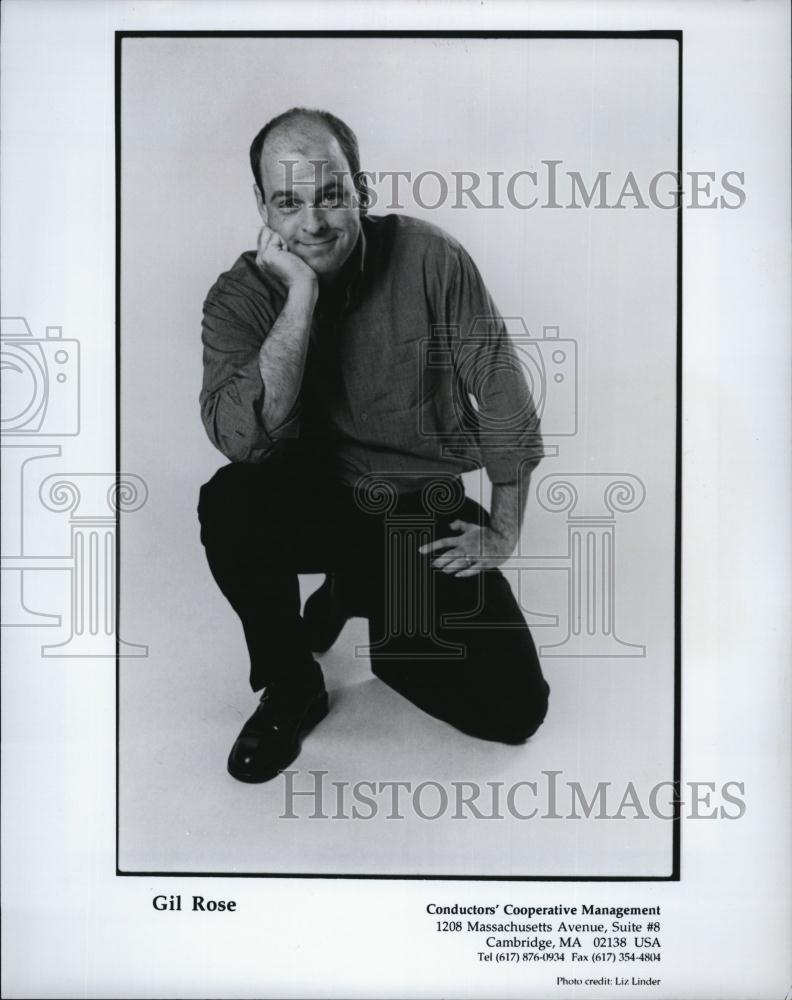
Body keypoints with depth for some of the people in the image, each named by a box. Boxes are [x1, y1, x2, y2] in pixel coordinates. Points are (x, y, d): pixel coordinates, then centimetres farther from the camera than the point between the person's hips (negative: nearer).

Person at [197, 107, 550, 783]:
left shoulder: (428, 258, -12)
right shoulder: (240, 297, -11)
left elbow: (503, 394, -6)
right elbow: (242, 437, -29)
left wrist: (504, 530, -6)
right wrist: (303, 293, -31)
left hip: (430, 515, 1)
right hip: (318, 503, 0)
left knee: (515, 710, -7)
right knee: (228, 503, -34)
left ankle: (358, 595, 19)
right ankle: (292, 688, -5)